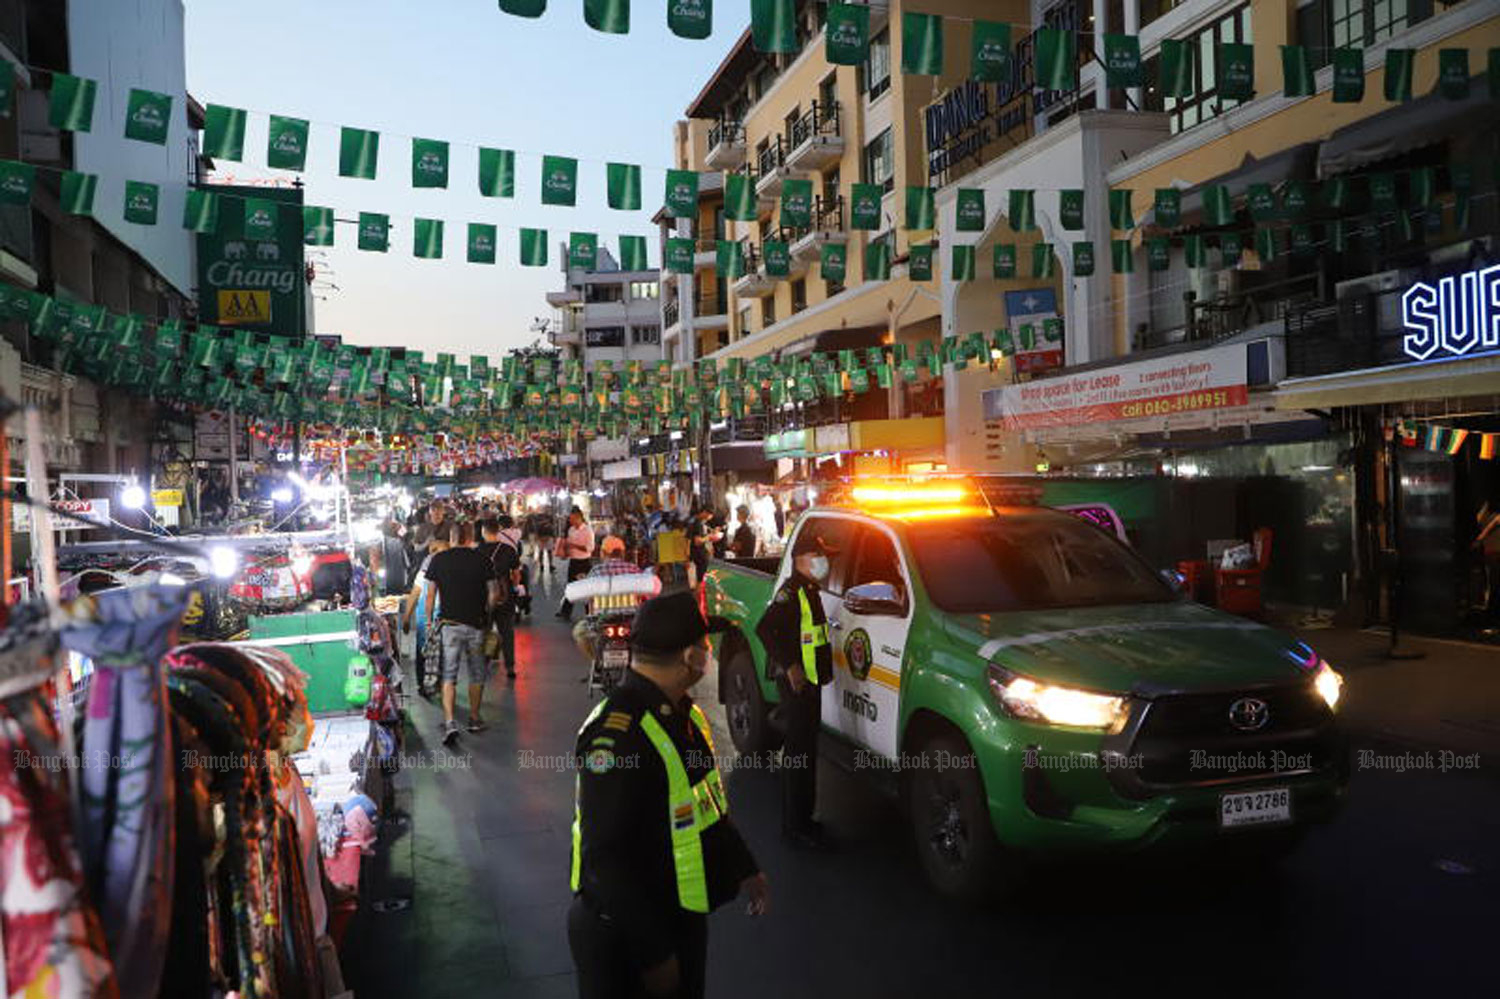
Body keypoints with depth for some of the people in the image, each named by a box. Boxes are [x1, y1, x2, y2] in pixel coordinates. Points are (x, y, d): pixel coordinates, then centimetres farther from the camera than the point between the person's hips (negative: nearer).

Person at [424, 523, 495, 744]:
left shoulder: (439, 560, -1)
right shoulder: (481, 559, -2)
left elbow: (431, 595, 3)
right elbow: (490, 594, 2)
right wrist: (488, 616, 16)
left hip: (449, 624, 0)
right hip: (476, 624, 0)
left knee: (449, 676, 1)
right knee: (477, 674, 15)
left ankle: (449, 722, -13)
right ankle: (474, 719, 25)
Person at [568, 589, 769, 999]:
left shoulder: (682, 714, 3)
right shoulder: (617, 733, -29)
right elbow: (606, 857, -28)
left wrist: (744, 869, 18)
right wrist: (653, 953, -24)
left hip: (683, 917, 9)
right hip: (624, 935, -9)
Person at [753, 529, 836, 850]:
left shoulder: (811, 591, 15)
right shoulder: (790, 593, -15)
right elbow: (764, 630, -25)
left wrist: (823, 670, 14)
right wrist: (790, 666, -23)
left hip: (811, 680, 10)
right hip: (794, 681, -10)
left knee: (807, 748, 16)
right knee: (798, 751, -6)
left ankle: (803, 816, 27)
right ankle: (795, 826, 0)